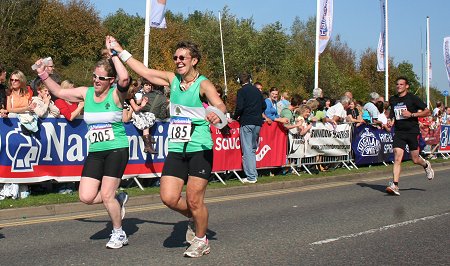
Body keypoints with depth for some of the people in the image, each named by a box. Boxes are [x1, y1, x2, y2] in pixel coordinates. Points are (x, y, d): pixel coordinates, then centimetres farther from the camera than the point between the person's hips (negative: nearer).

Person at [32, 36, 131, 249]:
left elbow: (125, 79, -29)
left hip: (117, 150, -5)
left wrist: (113, 54, -21)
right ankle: (118, 199, 24)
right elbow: (59, 92, 15)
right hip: (95, 152, 5)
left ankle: (119, 234, 16)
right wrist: (43, 74, 4)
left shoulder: (116, 94, -8)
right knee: (87, 197, -5)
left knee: (106, 195, -7)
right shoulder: (85, 93, 6)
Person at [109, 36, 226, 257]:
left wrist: (218, 113, -49)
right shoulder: (172, 79, 8)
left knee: (194, 200, -3)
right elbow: (144, 71, 17)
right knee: (169, 198, -5)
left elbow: (219, 104, -26)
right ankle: (193, 219, 26)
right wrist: (120, 51, 18)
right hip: (176, 150, 5)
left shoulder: (203, 84, -8)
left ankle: (201, 241, 22)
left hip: (200, 150, -5)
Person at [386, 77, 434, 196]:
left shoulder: (412, 98, -6)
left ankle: (426, 165, 40)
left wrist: (412, 114, -15)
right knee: (397, 158, -12)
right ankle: (395, 185, -16)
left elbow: (427, 112, -5)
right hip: (399, 132, 3)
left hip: (413, 132, -3)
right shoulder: (392, 100, 9)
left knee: (415, 160, 5)